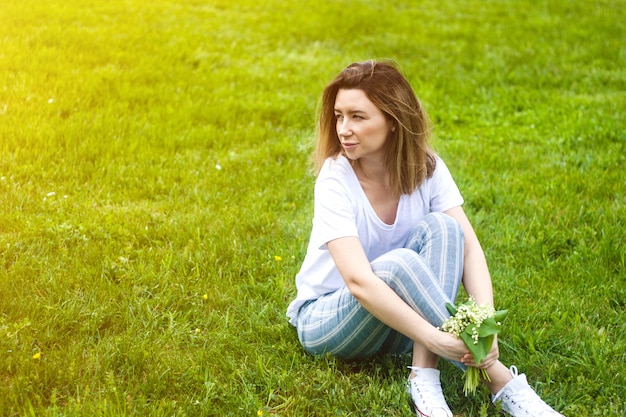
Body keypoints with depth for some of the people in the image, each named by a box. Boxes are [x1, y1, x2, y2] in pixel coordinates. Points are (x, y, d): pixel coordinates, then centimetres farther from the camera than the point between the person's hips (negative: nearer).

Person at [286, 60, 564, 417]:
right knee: (396, 264, -35)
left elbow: (469, 247, -17)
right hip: (325, 317, -4)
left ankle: (425, 376, -32)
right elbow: (358, 281, -34)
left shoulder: (426, 168, -10)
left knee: (440, 227, -23)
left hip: (398, 318, 4)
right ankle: (498, 379, -31)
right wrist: (435, 339, -42)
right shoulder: (335, 178, -23)